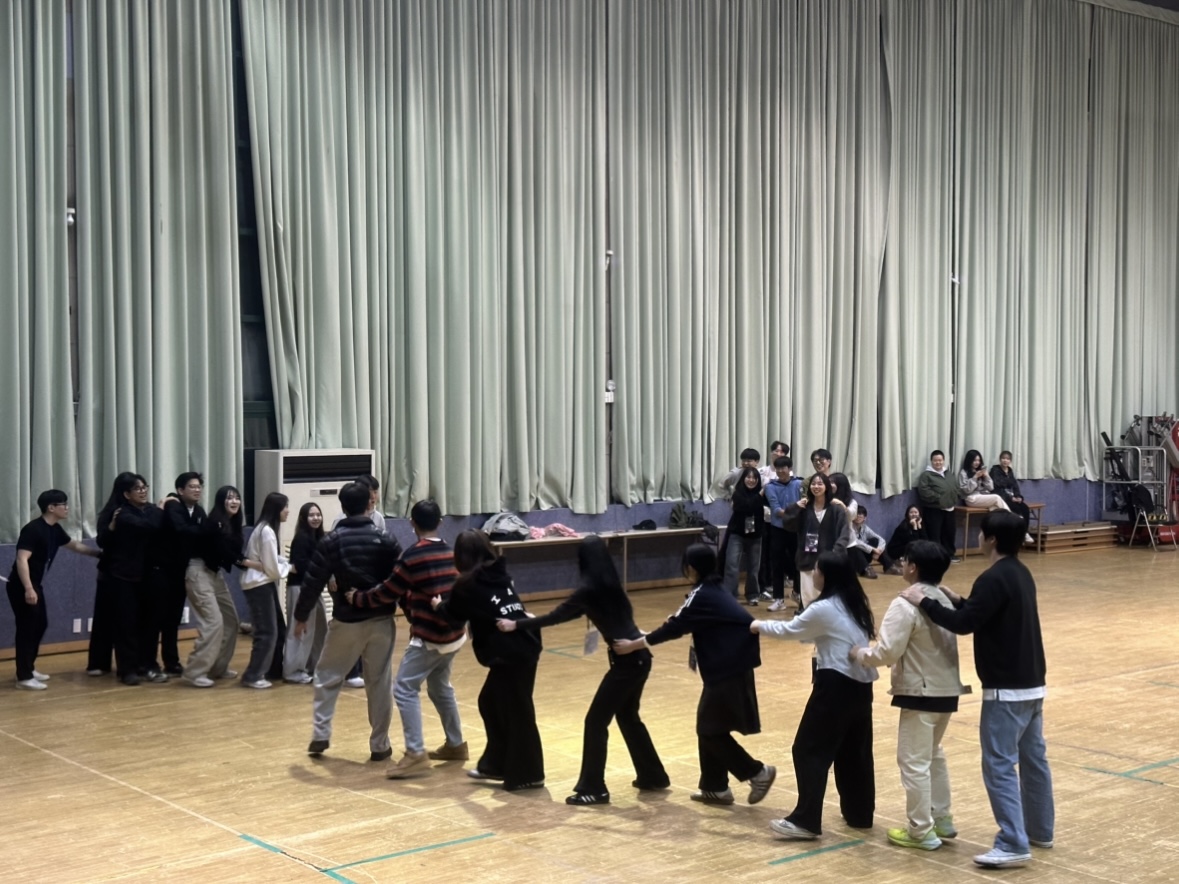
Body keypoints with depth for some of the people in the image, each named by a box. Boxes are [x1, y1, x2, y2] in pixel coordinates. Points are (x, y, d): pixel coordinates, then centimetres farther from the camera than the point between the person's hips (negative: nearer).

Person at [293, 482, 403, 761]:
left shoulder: (330, 542, -5)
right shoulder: (385, 541, -2)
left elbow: (312, 582, -4)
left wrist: (300, 617, 7)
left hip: (346, 621, -1)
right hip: (381, 620, 1)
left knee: (328, 676, 16)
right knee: (379, 682, 8)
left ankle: (320, 735, 11)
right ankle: (379, 744, 11)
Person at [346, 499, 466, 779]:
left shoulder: (413, 556, -14)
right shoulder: (452, 552, 8)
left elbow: (389, 592, -10)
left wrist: (357, 598, 4)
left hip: (430, 636, -8)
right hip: (454, 633, 8)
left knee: (405, 689, -5)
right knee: (440, 686, 24)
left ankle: (416, 754, -11)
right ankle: (456, 744, 30)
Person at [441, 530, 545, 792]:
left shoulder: (468, 583, -5)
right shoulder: (500, 574, 13)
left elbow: (453, 615, 10)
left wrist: (439, 605, 31)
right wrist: (448, 605, 32)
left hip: (510, 653, -8)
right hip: (523, 646, 8)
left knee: (516, 712, 0)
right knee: (491, 703, 19)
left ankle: (526, 774, 8)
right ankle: (497, 764, 27)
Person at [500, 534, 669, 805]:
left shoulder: (589, 588, -12)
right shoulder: (609, 583, 11)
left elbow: (556, 616, -10)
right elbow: (570, 612, 25)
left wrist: (516, 625, -4)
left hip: (627, 660, -9)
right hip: (638, 656, 9)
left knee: (596, 721, -1)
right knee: (627, 716, 23)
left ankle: (593, 789, 3)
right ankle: (653, 776, 33)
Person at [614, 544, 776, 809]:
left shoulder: (702, 595, -14)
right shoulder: (714, 590, 13)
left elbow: (674, 627, -12)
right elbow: (682, 623, 21)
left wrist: (634, 645, -5)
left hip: (728, 670, -9)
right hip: (733, 665, 9)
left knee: (710, 730, 0)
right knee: (708, 726, 15)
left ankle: (758, 772, 3)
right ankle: (715, 787, 21)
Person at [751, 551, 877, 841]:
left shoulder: (824, 609, -14)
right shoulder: (855, 604, 11)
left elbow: (790, 629, 0)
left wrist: (759, 626, 16)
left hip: (837, 686, -9)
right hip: (861, 685, 9)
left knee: (809, 751, -3)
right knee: (855, 752, 17)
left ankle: (806, 821, -4)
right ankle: (860, 814, 26)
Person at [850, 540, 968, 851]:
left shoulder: (906, 605, -19)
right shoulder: (944, 599, 8)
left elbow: (887, 652, -23)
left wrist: (858, 654, -5)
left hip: (922, 693, -9)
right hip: (948, 690, 9)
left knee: (914, 761, 2)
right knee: (933, 755, 24)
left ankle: (922, 831, 8)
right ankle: (942, 819, 31)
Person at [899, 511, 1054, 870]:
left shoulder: (994, 578, -20)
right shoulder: (1020, 573, 11)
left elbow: (964, 624, -23)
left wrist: (924, 602, -14)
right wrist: (958, 601, 16)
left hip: (1007, 689, -10)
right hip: (1032, 683, 10)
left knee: (999, 765, -7)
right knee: (1034, 758, 18)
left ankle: (1013, 844, -7)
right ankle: (1040, 830, 30)